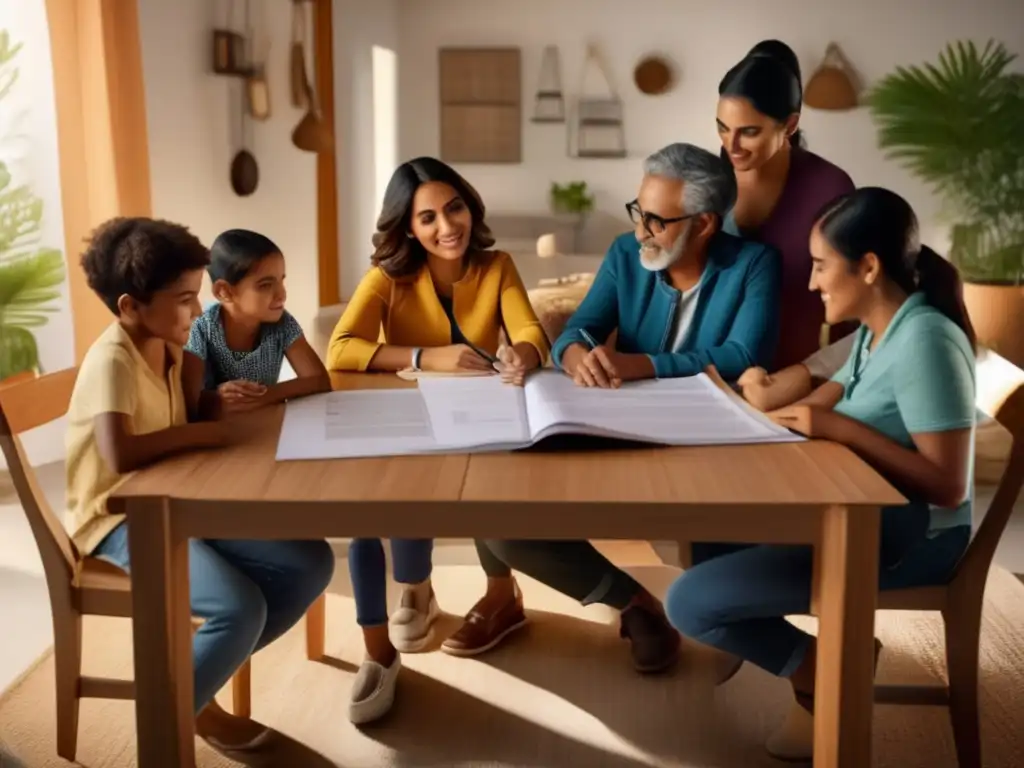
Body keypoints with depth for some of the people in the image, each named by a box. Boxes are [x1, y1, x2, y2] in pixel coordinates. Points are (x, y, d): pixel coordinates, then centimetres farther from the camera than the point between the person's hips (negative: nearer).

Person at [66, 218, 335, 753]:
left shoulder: (170, 345, 5)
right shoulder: (112, 359, -21)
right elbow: (120, 454, -38)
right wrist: (209, 432, -27)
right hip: (121, 516, -9)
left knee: (311, 565, -4)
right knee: (241, 608, -30)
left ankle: (193, 679, 9)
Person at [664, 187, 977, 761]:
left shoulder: (925, 340, -21)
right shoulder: (876, 331, 8)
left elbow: (948, 487, -24)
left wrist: (842, 429, -25)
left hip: (910, 536, -10)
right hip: (860, 513, 10)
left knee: (690, 602, -16)